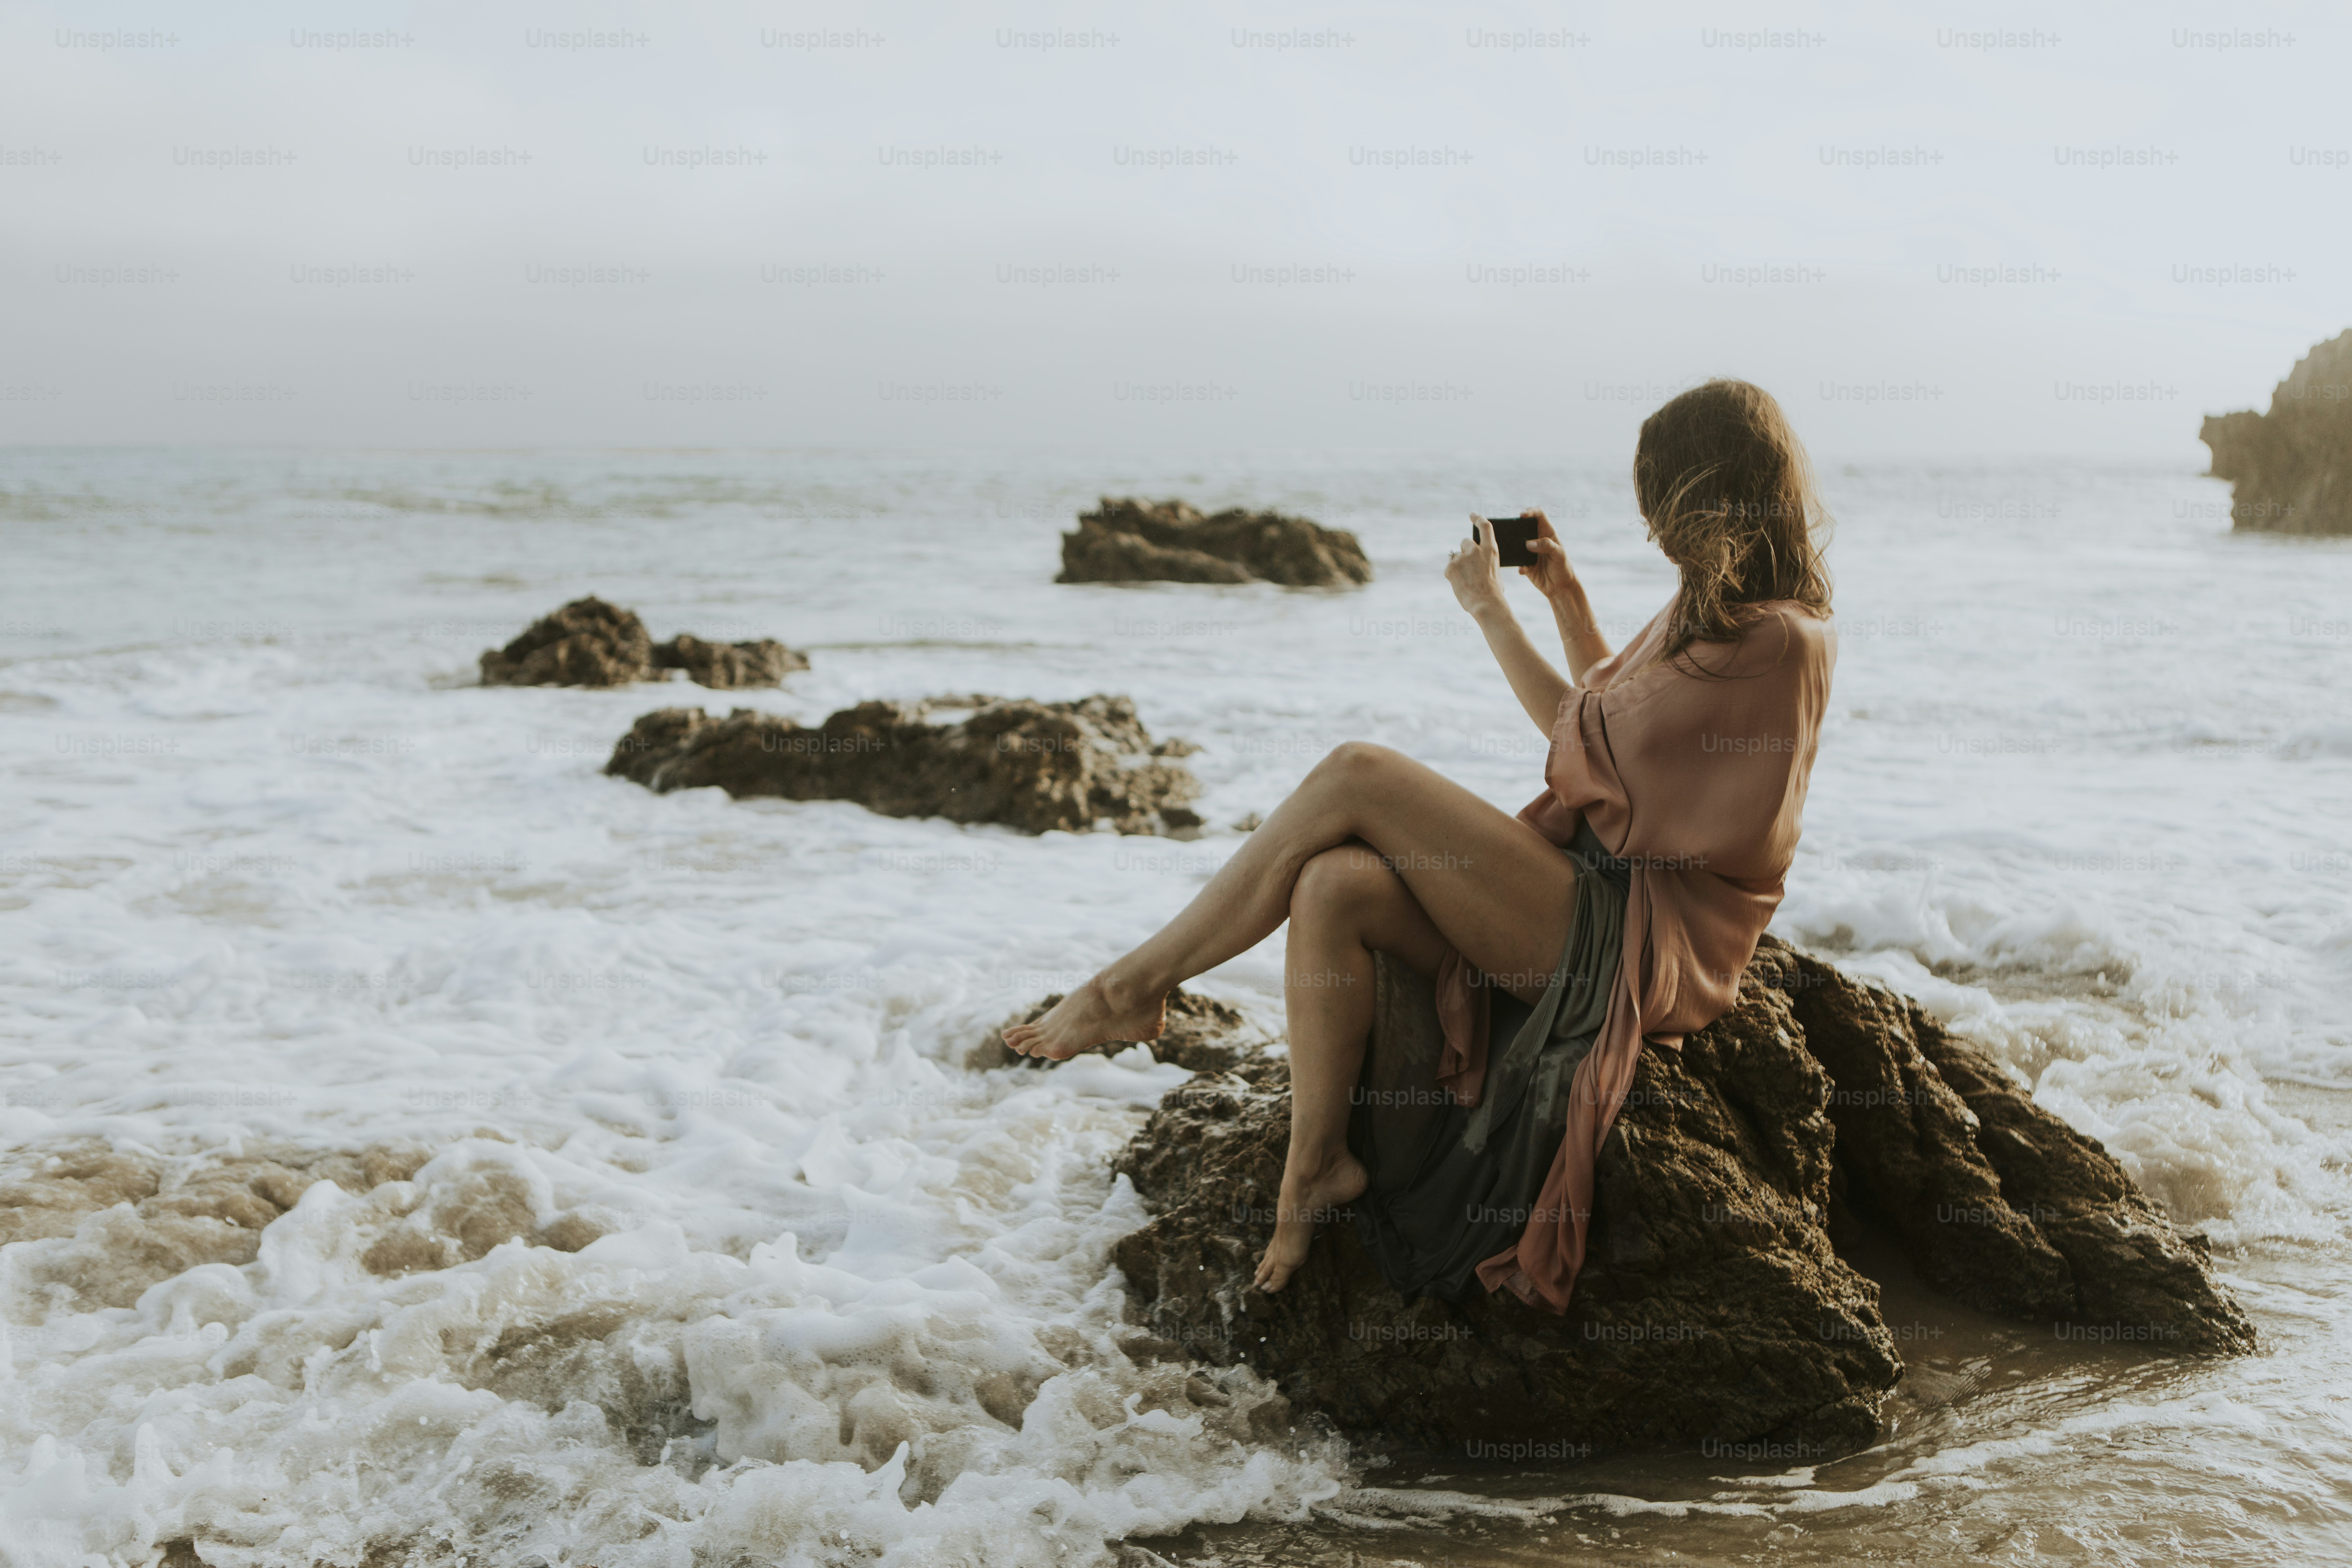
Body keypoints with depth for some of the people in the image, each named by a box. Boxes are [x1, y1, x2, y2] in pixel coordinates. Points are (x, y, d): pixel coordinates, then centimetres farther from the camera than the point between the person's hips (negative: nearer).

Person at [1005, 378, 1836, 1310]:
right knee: (1333, 889, -17)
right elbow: (1614, 725, 27)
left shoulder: (1780, 641, -14)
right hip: (1592, 893, 9)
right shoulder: (1716, 613, 15)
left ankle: (1137, 985, -9)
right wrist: (1564, 595, 20)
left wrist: (1491, 610, -2)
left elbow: (1590, 751, -11)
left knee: (1353, 780, -19)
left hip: (1639, 944, -9)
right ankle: (1318, 1164, -9)